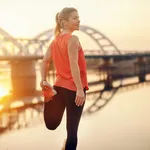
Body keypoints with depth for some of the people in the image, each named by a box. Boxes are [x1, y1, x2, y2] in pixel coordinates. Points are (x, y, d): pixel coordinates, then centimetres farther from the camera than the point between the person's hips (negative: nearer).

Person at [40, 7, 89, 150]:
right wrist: (80, 89, -23)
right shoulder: (73, 39, -13)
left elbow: (45, 61, 10)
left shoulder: (55, 41, 11)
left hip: (59, 86, 6)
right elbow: (73, 65, -21)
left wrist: (43, 80, 8)